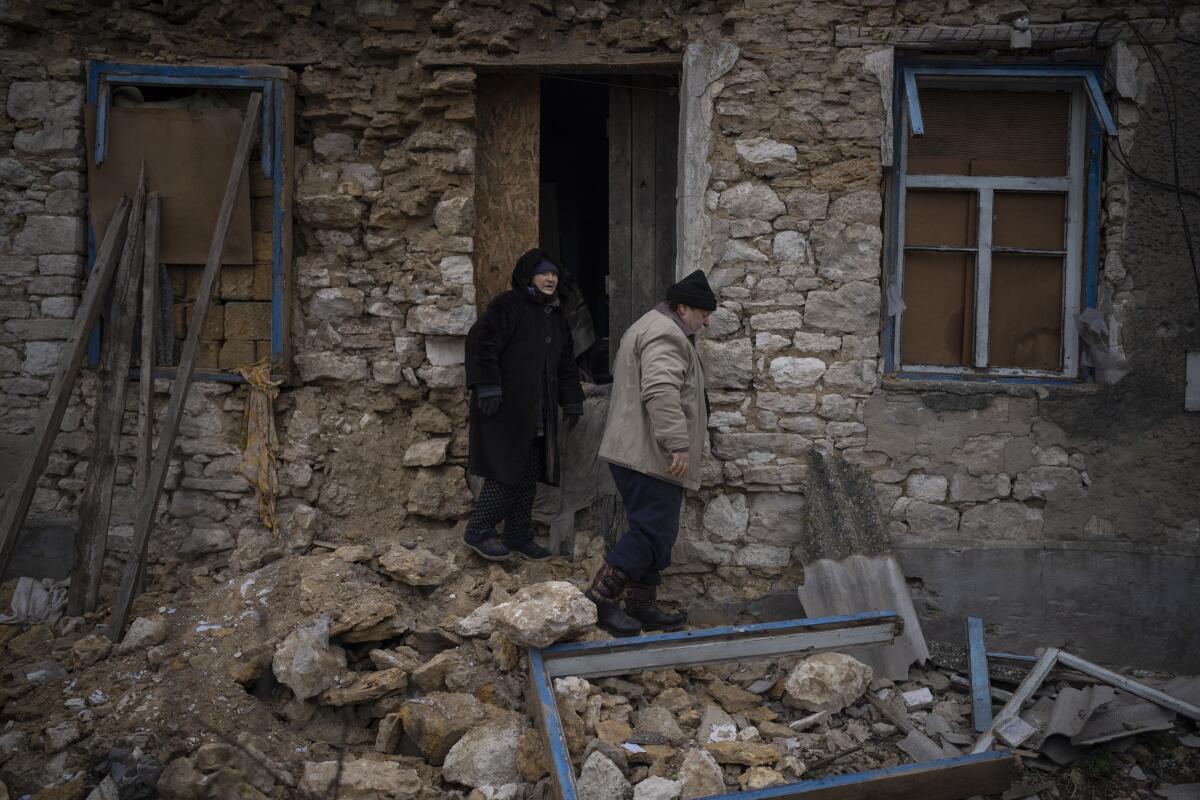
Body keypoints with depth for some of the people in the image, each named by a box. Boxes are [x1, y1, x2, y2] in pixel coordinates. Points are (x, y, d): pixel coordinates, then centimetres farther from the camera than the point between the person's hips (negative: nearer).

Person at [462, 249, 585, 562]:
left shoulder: (555, 316, 18)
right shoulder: (508, 306, -9)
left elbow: (566, 365, 23)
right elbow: (480, 341, -17)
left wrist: (572, 402, 17)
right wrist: (487, 386, -23)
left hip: (537, 412, 8)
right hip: (506, 408, -8)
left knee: (529, 476, 10)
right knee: (507, 470, -9)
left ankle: (519, 536, 19)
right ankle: (479, 530, 3)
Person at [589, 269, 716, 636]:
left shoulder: (648, 328, 23)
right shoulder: (666, 334, -13)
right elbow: (660, 391, -27)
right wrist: (679, 444, -29)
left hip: (634, 451, 11)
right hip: (650, 455, -11)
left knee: (655, 533, 14)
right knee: (652, 532, -11)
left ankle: (641, 606, 18)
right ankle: (599, 600, -9)